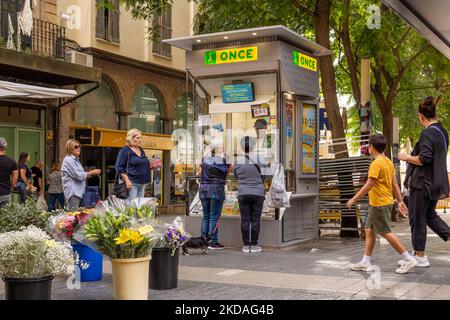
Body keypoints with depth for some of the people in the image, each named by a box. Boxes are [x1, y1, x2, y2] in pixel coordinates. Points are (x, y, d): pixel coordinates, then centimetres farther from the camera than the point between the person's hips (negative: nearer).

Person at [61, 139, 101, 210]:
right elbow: (78, 175, -14)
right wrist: (92, 172, -6)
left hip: (79, 192, 9)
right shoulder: (68, 160, -9)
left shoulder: (76, 160, 21)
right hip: (73, 193, -9)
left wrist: (90, 174, 14)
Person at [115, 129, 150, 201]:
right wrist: (127, 180, -19)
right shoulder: (125, 151, -6)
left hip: (142, 184, 8)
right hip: (132, 183, -8)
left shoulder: (141, 150, 16)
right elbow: (119, 168, -11)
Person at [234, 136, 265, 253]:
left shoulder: (238, 161, -5)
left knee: (245, 220, 6)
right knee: (255, 220, 5)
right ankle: (254, 245, 8)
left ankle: (246, 245, 9)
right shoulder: (258, 159, -9)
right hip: (258, 194, -1)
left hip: (243, 194, 1)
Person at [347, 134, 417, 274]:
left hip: (380, 203, -10)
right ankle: (365, 262, 15)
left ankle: (409, 259, -1)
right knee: (369, 230, 11)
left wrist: (353, 199, -17)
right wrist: (400, 201, 16)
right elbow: (395, 184, 12)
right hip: (383, 202, 10)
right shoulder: (389, 162, 10)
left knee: (386, 232, -4)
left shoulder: (376, 163, -17)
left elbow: (369, 185, -21)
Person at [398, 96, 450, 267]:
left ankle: (420, 257, 10)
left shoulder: (427, 133, -18)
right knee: (430, 215, 21)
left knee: (417, 219, 3)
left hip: (422, 183, -9)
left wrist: (407, 157, -9)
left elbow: (424, 159, -24)